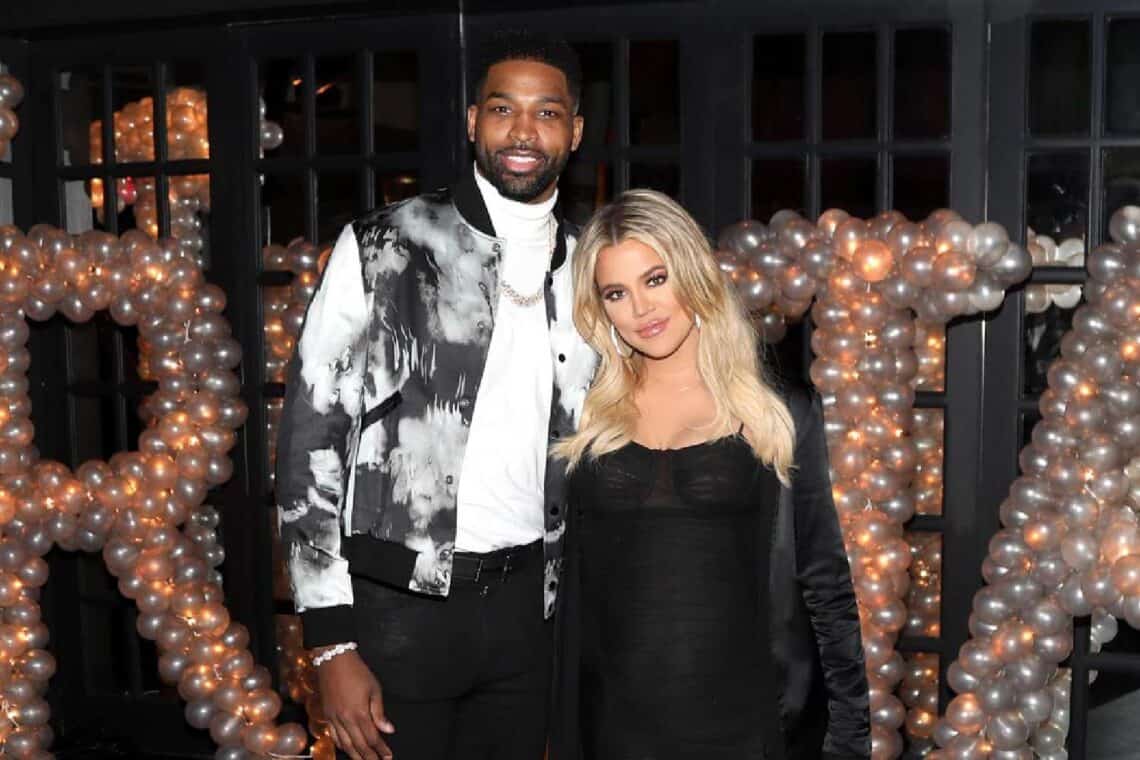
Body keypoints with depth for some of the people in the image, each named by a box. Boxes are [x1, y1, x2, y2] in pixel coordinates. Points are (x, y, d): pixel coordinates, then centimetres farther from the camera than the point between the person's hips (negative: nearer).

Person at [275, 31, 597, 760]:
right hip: (398, 598, -3)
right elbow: (310, 438, -8)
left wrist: (570, 601, 10)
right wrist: (332, 644, -11)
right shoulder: (384, 250, -6)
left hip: (524, 601, 4)